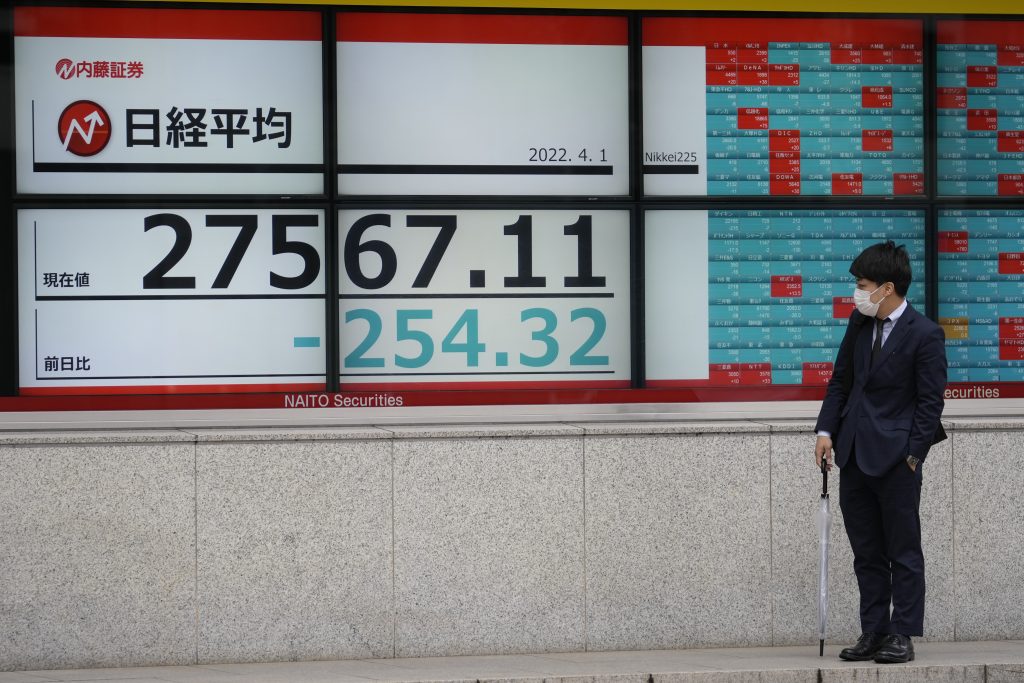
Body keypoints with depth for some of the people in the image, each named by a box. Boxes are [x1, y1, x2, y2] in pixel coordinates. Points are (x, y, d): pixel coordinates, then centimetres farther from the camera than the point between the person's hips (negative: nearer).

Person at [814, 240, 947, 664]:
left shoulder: (925, 335, -11)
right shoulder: (859, 323, 7)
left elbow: (930, 401, -10)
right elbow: (841, 380, 14)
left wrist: (913, 455, -12)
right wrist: (826, 431, 5)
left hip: (895, 456, -7)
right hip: (854, 454, 7)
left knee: (903, 551, 3)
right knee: (866, 553, 11)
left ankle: (902, 636, 8)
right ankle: (873, 634, 18)